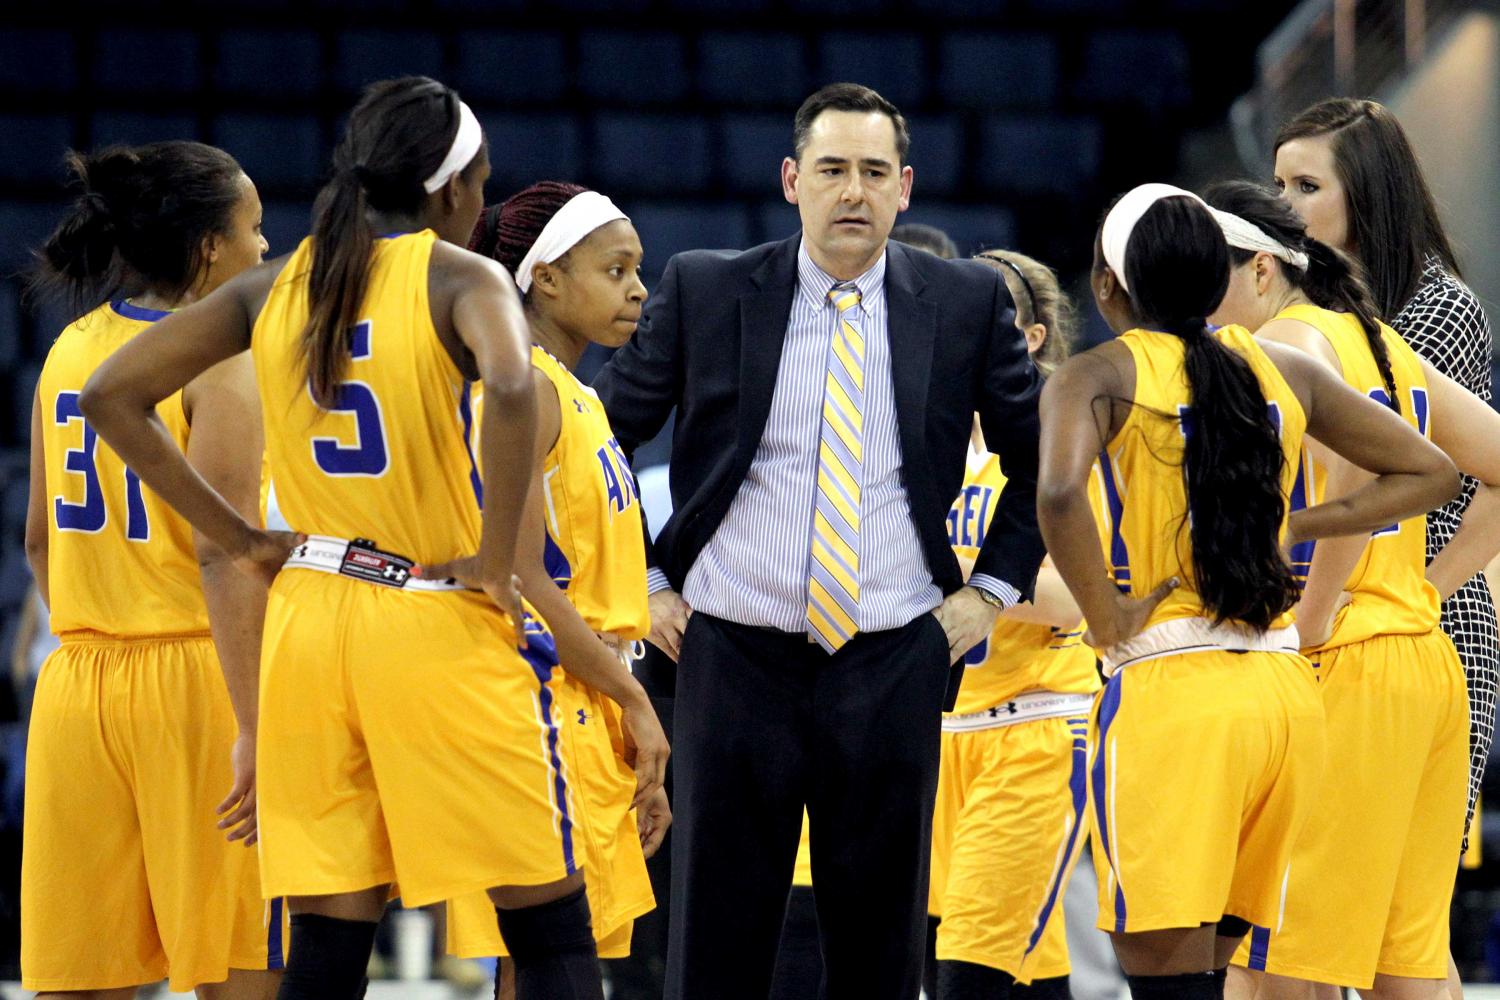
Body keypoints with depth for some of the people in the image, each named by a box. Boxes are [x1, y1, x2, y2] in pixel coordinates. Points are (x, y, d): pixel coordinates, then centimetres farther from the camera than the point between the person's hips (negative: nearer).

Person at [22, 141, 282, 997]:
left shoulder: (71, 350, 11)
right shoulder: (220, 361, -10)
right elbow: (222, 553, -19)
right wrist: (256, 729, -21)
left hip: (76, 686, 6)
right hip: (196, 675, -6)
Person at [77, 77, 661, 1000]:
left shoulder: (274, 288, 7)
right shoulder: (461, 277, -7)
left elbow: (113, 396, 7)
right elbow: (511, 389, -29)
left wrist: (240, 540, 8)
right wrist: (497, 565, -17)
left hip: (308, 621, 5)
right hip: (442, 625, -5)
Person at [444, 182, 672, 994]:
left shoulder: (576, 398, 18)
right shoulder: (525, 388, -12)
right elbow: (523, 580, -19)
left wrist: (636, 764, 19)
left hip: (587, 717, 10)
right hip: (545, 708, -10)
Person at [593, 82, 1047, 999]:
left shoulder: (969, 302, 3)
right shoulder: (704, 291, 1)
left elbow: (1044, 457, 14)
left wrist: (994, 588, 6)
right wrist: (644, 583, 5)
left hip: (893, 668, 0)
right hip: (734, 657, 0)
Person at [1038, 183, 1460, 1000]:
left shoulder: (1099, 377, -2)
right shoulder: (1282, 371, 13)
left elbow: (1059, 493, -23)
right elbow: (1429, 473, 20)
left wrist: (1106, 620, -11)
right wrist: (1294, 527, 17)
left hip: (1169, 688, -6)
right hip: (1289, 688, 6)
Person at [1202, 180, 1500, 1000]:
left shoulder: (1283, 340, -7)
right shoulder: (1379, 340, 18)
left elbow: (1359, 472, -25)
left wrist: (1312, 623, -17)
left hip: (1340, 665, -9)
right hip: (1429, 663, 9)